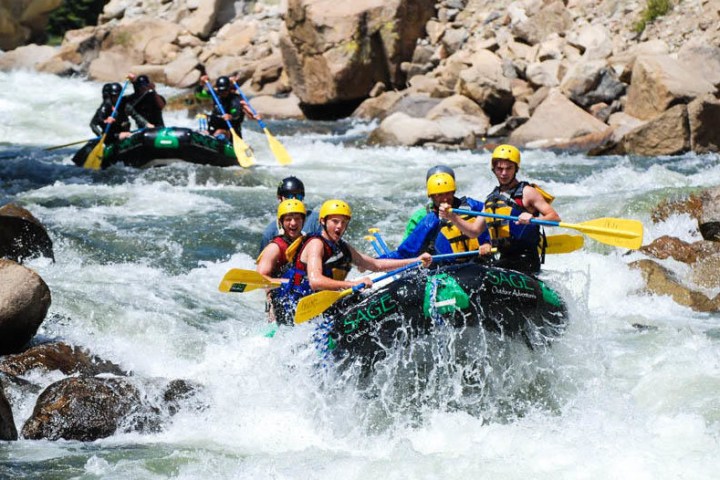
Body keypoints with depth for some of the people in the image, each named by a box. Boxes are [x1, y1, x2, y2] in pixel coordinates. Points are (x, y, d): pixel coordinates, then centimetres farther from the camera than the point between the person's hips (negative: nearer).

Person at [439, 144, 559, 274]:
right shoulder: (492, 198, 19)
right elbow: (474, 231, 19)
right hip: (503, 260, 7)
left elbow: (555, 217, -9)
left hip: (525, 263, -7)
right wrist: (452, 217, 5)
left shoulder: (526, 192, -1)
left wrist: (534, 219, -28)